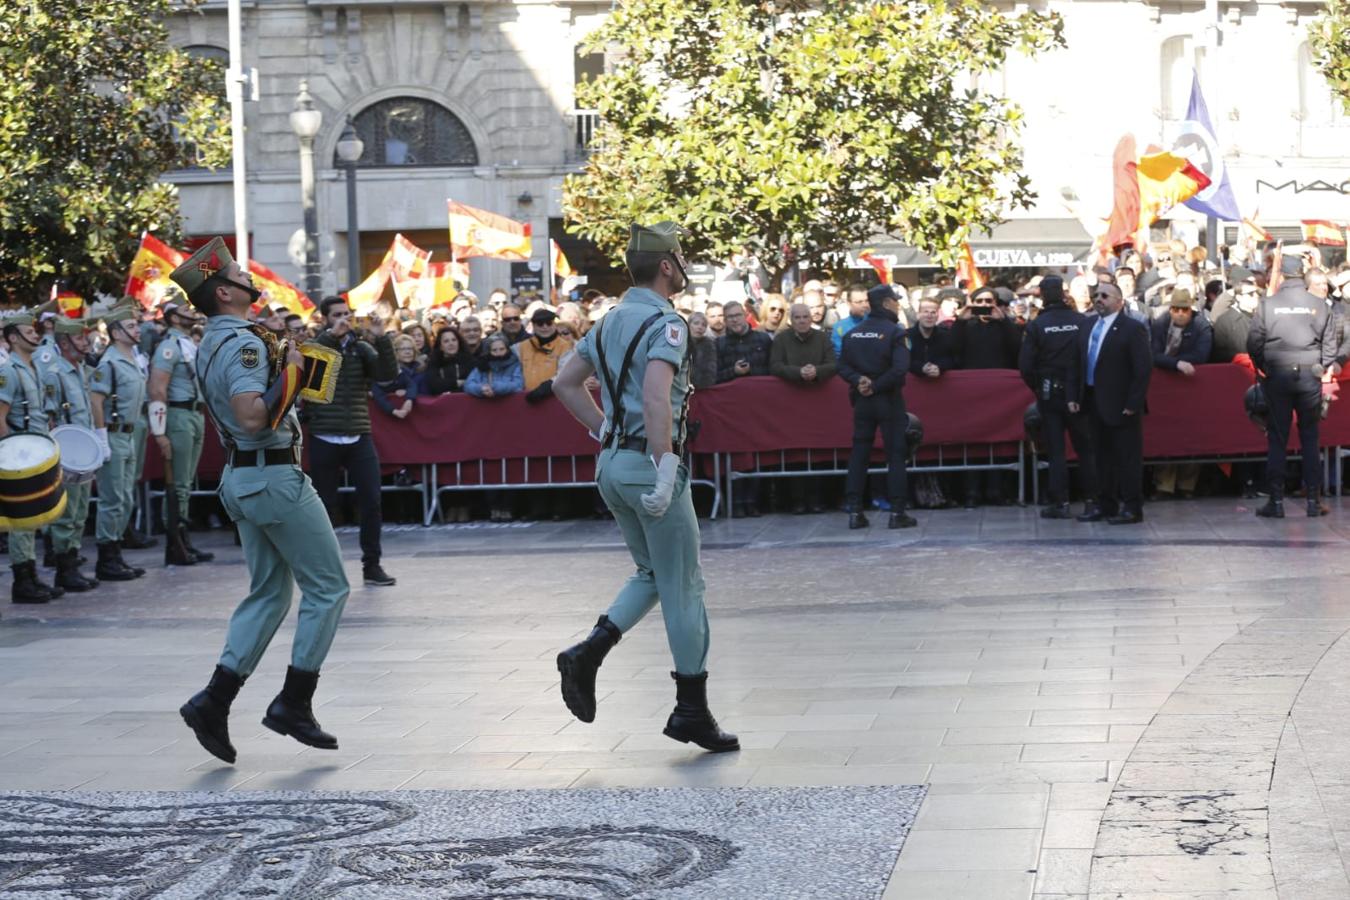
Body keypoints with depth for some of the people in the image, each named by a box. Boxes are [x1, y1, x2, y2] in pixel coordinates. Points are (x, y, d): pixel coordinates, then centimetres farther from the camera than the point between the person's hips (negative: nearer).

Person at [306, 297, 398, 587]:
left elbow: (389, 374, -4)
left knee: (371, 503, -3)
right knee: (325, 506, 4)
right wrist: (331, 335, -23)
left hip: (359, 439, 2)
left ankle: (372, 565, 7)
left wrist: (381, 338, -16)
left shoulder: (361, 347, 9)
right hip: (324, 440, -2)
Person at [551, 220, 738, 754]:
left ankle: (587, 654, 1)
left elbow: (565, 382, 19)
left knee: (651, 575, 20)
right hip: (648, 463, -8)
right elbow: (656, 398, -28)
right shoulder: (665, 323, -14)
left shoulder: (611, 321, 13)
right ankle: (692, 710, 6)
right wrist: (666, 469, -27)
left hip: (612, 463, 8)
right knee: (683, 586, 1)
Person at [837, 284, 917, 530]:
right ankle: (897, 512, 0)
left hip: (862, 400, 5)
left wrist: (859, 381, -10)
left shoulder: (853, 334, 5)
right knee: (895, 454, 2)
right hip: (888, 400, -4)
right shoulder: (894, 332, -11)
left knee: (859, 454, 9)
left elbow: (843, 366, 1)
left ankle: (855, 512, 5)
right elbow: (900, 369, -21)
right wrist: (876, 386, -14)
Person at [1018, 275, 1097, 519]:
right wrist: (1082, 388, 8)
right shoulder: (1082, 321, -5)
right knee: (1085, 448, 10)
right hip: (1078, 395, 1)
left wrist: (1037, 388, 8)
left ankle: (1060, 502, 1)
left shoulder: (1036, 325, -8)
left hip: (1049, 395, -1)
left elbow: (1025, 364, -9)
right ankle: (1091, 499, 9)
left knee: (1056, 450, 3)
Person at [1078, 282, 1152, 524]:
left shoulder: (1132, 329, -10)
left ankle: (1132, 508, 5)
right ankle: (1105, 504, 22)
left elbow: (1144, 368, -13)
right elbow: (1080, 363, 14)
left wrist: (1133, 404, -17)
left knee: (1127, 457, 0)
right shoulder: (1088, 327, 11)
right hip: (1095, 403, 7)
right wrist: (1078, 396, 6)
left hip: (1121, 404, -7)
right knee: (1102, 456, 14)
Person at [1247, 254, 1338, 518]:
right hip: (1310, 376, 1)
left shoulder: (1267, 304, -5)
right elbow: (1330, 343, 1)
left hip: (1277, 377, -1)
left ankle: (1276, 500, 2)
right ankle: (1314, 500, 6)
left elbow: (1254, 343, -3)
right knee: (1310, 439, 7)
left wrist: (1263, 368, 14)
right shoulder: (1318, 305, -1)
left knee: (1277, 439, 4)